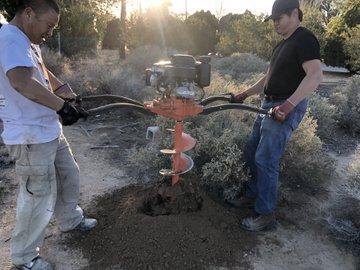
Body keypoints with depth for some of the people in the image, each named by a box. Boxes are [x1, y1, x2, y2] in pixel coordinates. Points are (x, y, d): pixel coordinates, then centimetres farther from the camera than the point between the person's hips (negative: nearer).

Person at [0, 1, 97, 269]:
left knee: (69, 176, 23)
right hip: (31, 138, -10)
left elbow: (41, 71, 29)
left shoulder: (27, 42, 14)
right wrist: (62, 106, -28)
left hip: (50, 131, 10)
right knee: (40, 197, 2)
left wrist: (61, 87, 10)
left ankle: (70, 220, 46)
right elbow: (22, 81, -34)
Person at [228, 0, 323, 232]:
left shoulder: (305, 39, -10)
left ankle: (266, 215, 2)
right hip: (270, 105, 10)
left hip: (287, 108, -10)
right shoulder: (284, 44, 20)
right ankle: (253, 195, 29)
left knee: (265, 160, -10)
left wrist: (288, 105, -32)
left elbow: (315, 75, -25)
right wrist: (245, 94, 21)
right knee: (252, 153, 14)